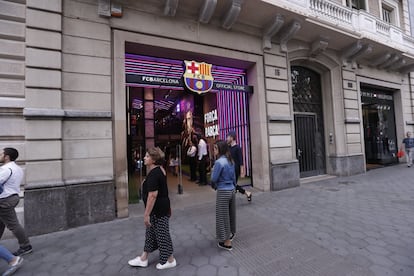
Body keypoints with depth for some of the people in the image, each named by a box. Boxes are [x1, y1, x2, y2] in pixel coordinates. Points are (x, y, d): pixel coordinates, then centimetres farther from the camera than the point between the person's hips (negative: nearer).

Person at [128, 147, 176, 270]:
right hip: (162, 207, 10)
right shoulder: (160, 170, 6)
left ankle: (170, 260, 28)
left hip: (158, 210, -10)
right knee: (150, 232, 22)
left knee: (161, 234, 8)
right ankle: (143, 259, 40)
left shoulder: (153, 174, -25)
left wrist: (146, 214, -21)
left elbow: (153, 195, -27)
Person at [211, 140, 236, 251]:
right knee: (231, 213, 23)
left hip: (223, 192, -8)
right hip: (232, 190, 8)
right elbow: (233, 177, 11)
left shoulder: (219, 162, -21)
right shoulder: (230, 161, 4)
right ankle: (231, 233, 43)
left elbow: (214, 179, -18)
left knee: (223, 215, 7)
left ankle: (227, 242, 19)